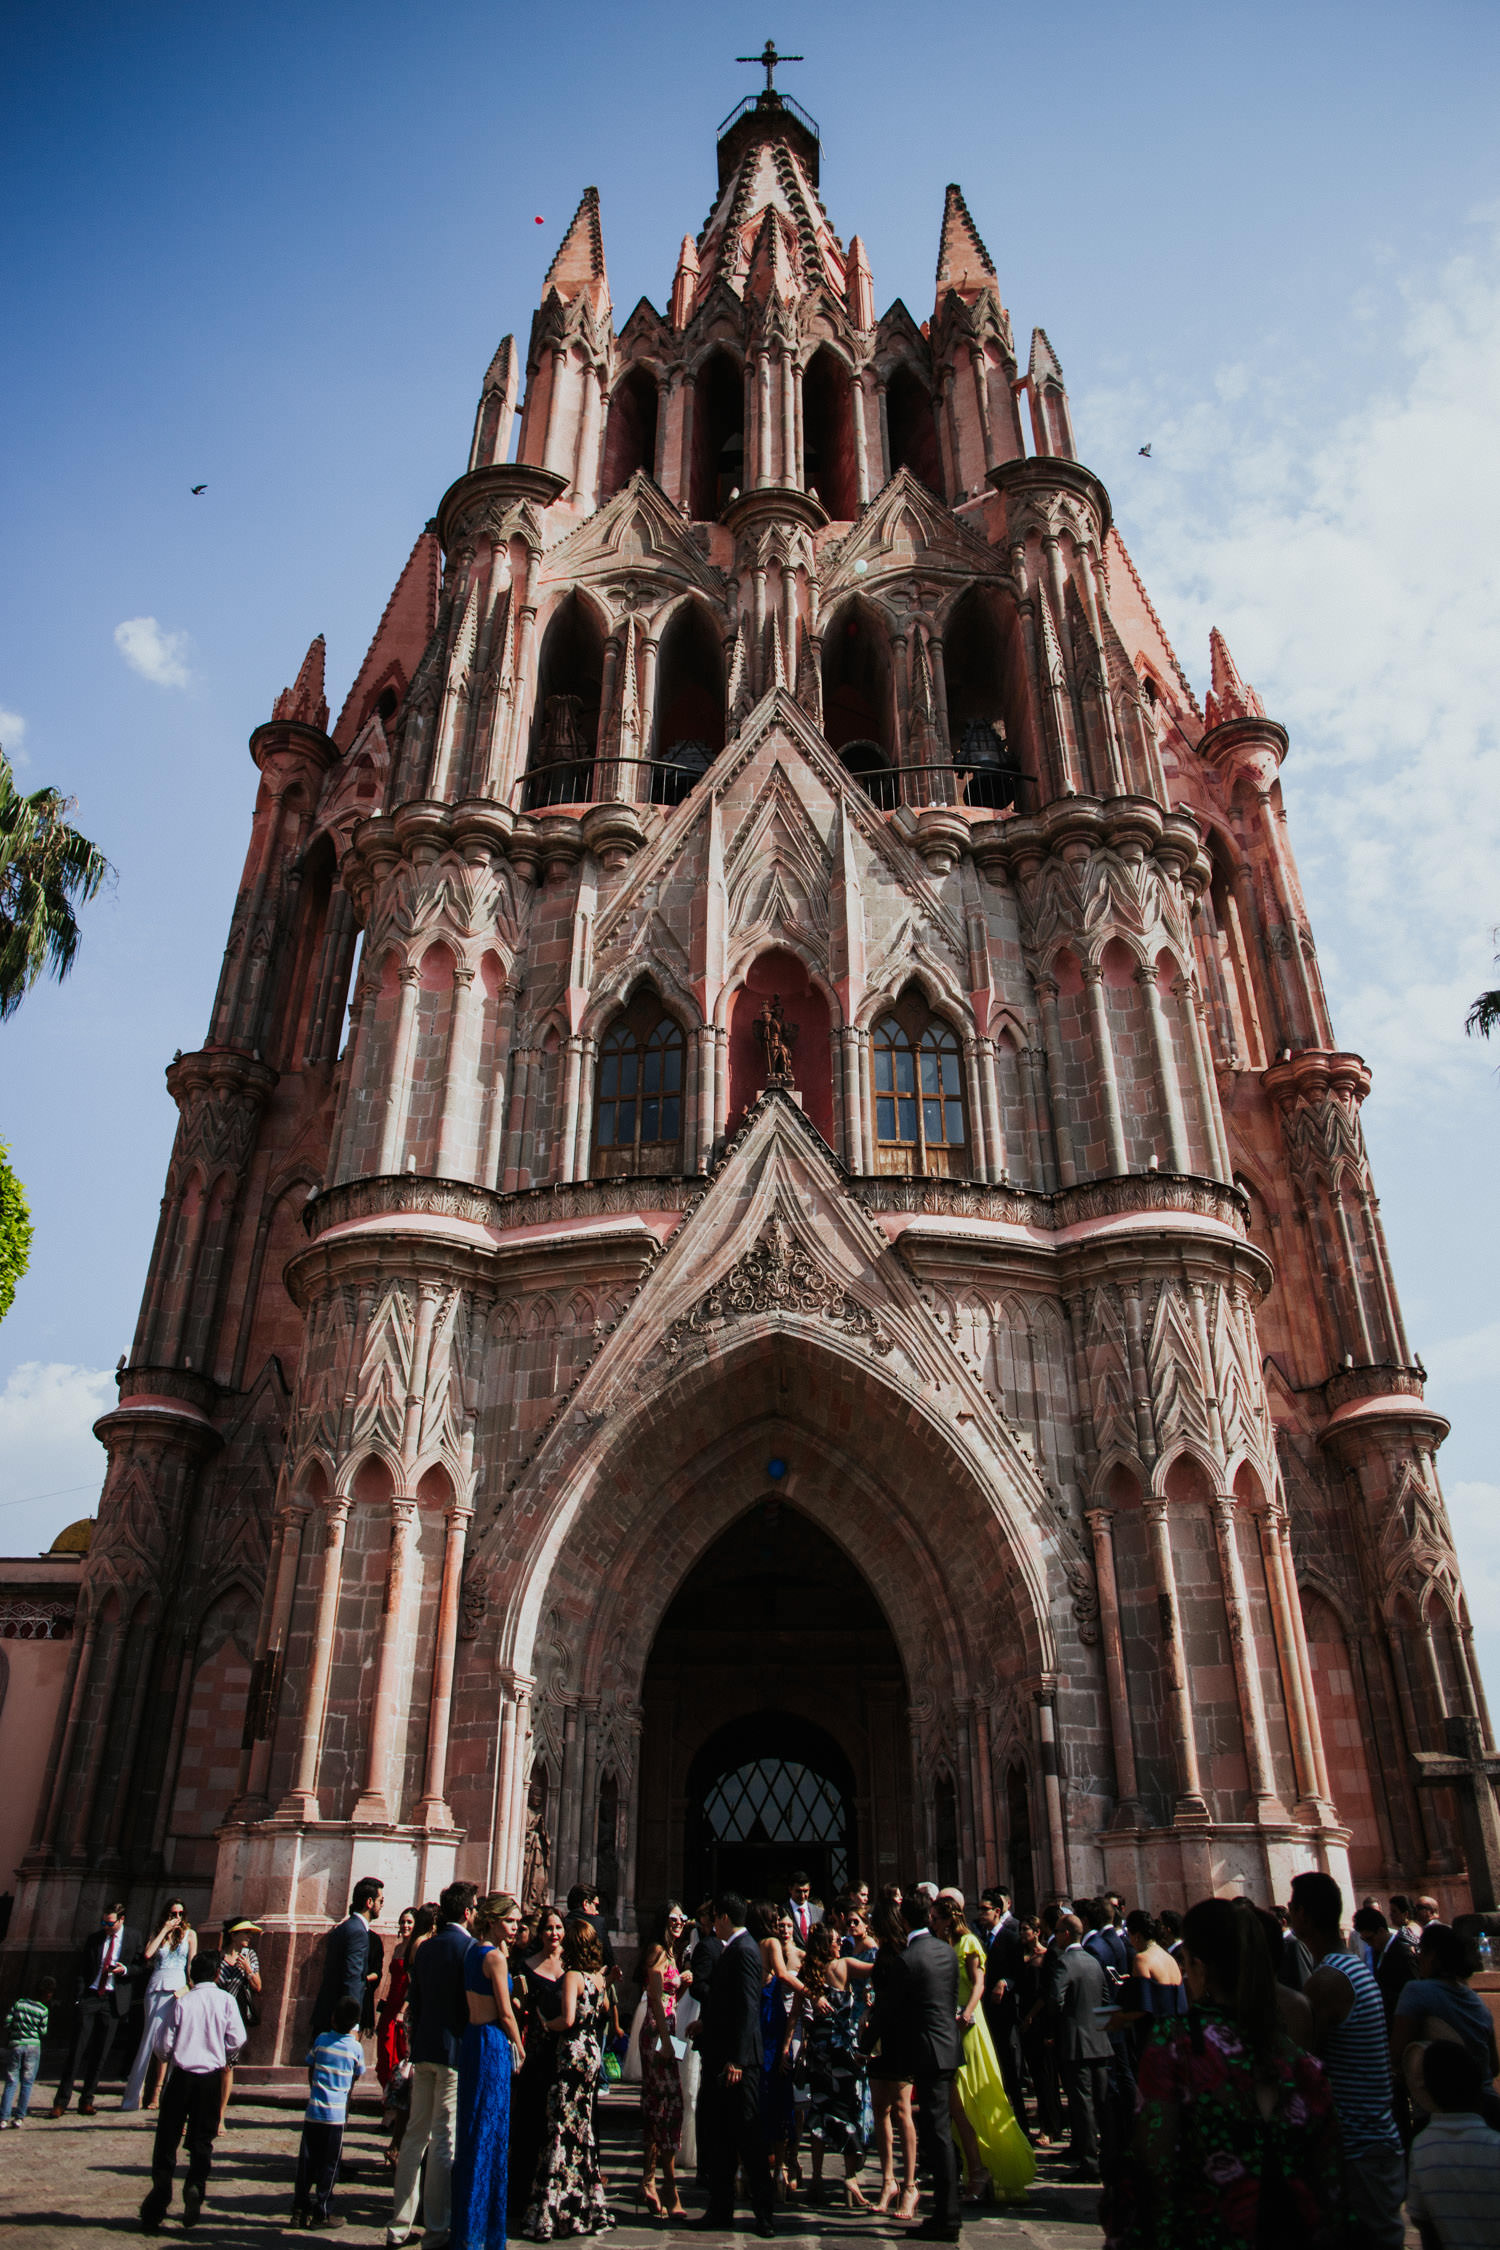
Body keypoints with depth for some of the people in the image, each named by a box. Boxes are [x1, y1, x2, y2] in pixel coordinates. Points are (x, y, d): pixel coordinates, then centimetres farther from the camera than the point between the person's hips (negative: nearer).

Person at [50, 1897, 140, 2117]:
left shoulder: (134, 1936, 2)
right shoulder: (94, 1936, 6)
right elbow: (83, 1969, 10)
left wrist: (125, 1970, -14)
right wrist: (79, 1995, -1)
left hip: (113, 2000, -1)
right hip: (90, 1996, 1)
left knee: (101, 2052, 3)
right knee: (78, 2049, -5)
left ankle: (86, 2101, 14)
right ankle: (61, 2101, 2)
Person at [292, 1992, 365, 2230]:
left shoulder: (321, 2039, 0)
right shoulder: (355, 2047, -5)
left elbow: (310, 2071, 12)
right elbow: (356, 2078, 11)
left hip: (313, 2110, 2)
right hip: (337, 2114, -2)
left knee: (306, 2163, 12)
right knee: (329, 2166, 7)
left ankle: (300, 2211, 16)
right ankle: (321, 2213, 12)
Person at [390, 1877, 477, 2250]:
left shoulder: (425, 1947, 9)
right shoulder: (469, 1947, -13)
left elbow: (413, 1999, 14)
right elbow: (475, 2001, -13)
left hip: (423, 2049, 7)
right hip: (455, 2050, -7)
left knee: (415, 2135, 13)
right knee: (444, 2139, 0)